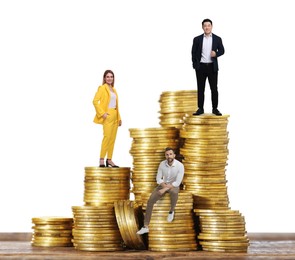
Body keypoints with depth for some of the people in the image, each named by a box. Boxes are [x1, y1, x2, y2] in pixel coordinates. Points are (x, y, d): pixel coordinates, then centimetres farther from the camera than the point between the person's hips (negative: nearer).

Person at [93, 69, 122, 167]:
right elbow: (95, 101, -11)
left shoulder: (113, 90, 19)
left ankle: (109, 160, 11)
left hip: (115, 116, 8)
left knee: (113, 138, 6)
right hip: (107, 115, -8)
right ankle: (101, 160, -18)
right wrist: (102, 113, -16)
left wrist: (119, 118, 15)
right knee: (107, 136, -17)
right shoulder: (102, 88, -2)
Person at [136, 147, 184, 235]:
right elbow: (158, 178, -3)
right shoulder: (162, 164, -10)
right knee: (150, 201, -18)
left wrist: (165, 189, -31)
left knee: (174, 192, -43)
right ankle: (145, 227, -15)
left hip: (174, 185, -4)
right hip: (163, 184, 4)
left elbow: (177, 182, -25)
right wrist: (164, 185, -22)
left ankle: (171, 211, -11)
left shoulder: (180, 166, -23)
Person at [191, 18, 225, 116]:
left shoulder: (217, 39, 2)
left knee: (214, 89, 2)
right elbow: (194, 53, 5)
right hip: (201, 67, 0)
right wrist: (195, 65, -2)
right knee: (200, 89, 3)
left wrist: (216, 54, -13)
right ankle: (200, 109, 8)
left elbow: (222, 50, 8)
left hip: (212, 67, 0)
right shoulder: (197, 39, 2)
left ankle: (215, 109, 9)